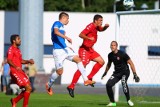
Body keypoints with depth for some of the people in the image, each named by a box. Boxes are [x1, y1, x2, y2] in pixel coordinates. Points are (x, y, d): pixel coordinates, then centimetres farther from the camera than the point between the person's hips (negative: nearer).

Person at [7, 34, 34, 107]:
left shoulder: (18, 50, 20)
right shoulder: (11, 49, -9)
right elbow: (9, 60, -22)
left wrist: (28, 61, 13)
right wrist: (16, 67, -38)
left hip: (20, 72, 9)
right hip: (15, 72, -9)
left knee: (28, 88, 7)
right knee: (28, 88, -14)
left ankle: (14, 100, 17)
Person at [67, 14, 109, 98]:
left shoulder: (96, 27, 11)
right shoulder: (90, 26, -17)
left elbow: (101, 29, 35)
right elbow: (81, 35, -26)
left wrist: (105, 27, 14)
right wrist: (89, 38, -41)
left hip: (90, 50, 10)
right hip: (84, 49, -10)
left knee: (101, 62, 7)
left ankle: (89, 78, 11)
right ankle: (71, 87, -16)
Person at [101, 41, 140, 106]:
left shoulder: (122, 54, -18)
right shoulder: (110, 55, 0)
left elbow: (130, 63, -14)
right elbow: (109, 64, 22)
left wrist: (135, 74, -19)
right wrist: (105, 73, 31)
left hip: (125, 72, -6)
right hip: (116, 73, 6)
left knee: (123, 82, -34)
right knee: (108, 84, -11)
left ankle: (128, 100, -17)